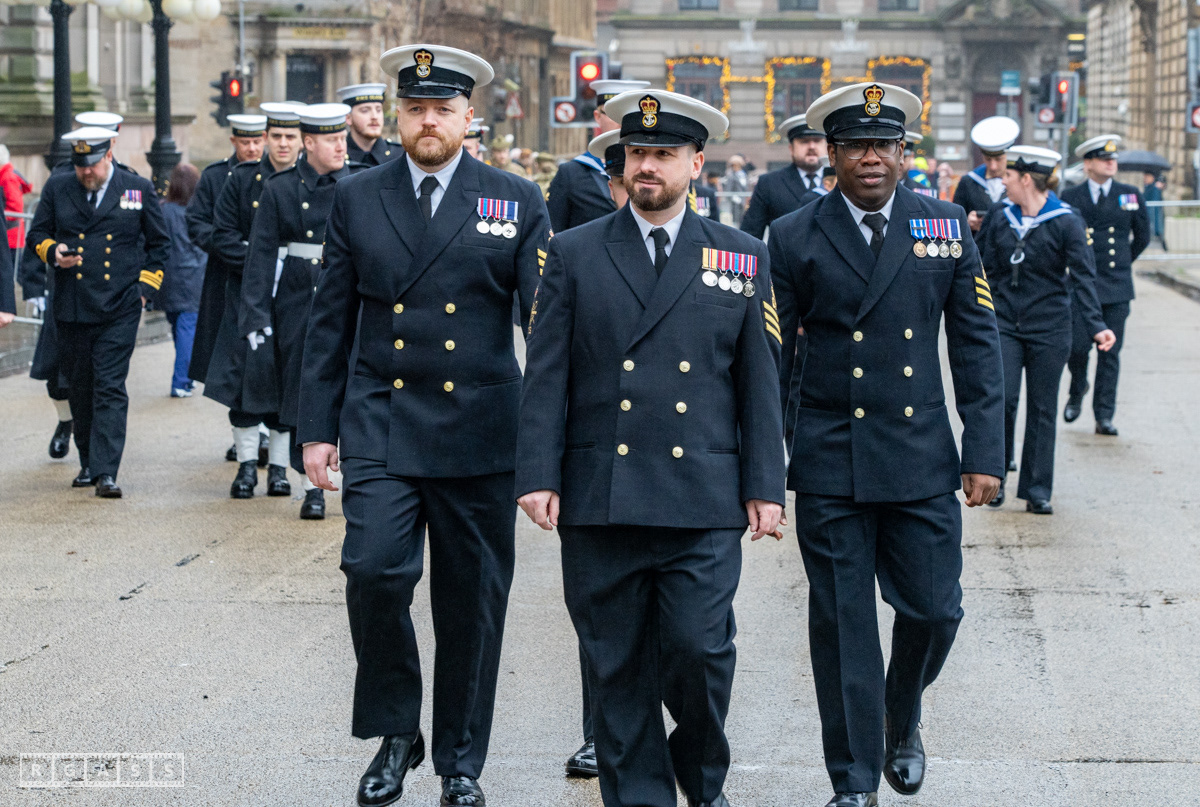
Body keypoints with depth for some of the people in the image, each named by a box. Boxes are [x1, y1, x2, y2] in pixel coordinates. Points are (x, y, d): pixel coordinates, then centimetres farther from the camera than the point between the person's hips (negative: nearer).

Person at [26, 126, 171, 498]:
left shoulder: (139, 190, 4)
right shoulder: (57, 188, 7)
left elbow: (159, 244, 12)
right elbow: (37, 234, 15)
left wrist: (146, 286, 2)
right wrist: (52, 251, -7)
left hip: (119, 308, -3)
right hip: (71, 309, 3)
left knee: (110, 389, -10)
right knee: (80, 388, 10)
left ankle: (105, 472, -13)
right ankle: (88, 463, 27)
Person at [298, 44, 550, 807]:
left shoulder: (517, 202, 2)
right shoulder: (357, 199, 7)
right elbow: (330, 322, 9)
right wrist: (318, 428, 5)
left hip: (479, 434, 0)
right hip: (379, 428, 0)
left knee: (472, 600, 6)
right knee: (375, 570, -17)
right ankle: (395, 733, 4)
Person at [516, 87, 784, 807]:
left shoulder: (742, 257, 9)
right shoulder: (575, 253, 7)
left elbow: (759, 382, 9)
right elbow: (546, 376, 4)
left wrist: (764, 486, 3)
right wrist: (538, 474, -4)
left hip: (704, 504, 0)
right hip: (598, 498, 1)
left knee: (699, 651, -6)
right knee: (618, 668, 5)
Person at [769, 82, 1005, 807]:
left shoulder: (947, 230, 4)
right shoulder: (796, 239, -1)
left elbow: (978, 350, 6)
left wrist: (986, 455, 0)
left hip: (923, 459, 1)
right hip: (830, 464, -1)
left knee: (934, 609, 3)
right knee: (843, 623, 2)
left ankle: (902, 719, 34)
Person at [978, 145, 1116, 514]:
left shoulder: (1066, 222, -7)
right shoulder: (999, 216, 3)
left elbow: (1082, 278, -9)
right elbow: (984, 268, 11)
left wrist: (1096, 326, -18)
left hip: (1048, 330, -2)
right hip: (1004, 325, 2)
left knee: (1042, 409, 4)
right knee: (1003, 398, -12)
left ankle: (1037, 490, 13)